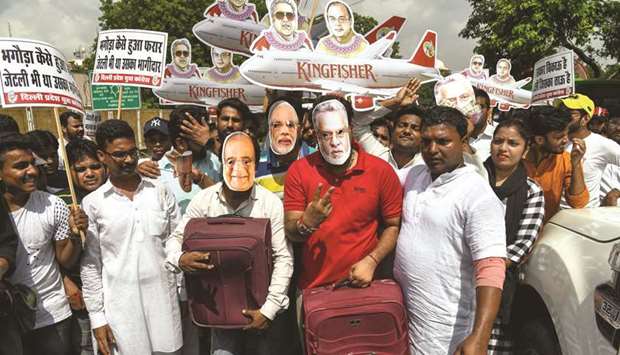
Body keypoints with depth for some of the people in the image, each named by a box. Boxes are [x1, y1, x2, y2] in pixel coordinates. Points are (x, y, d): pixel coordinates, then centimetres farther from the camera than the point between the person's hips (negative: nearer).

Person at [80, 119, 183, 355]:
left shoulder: (160, 192, 3)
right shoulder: (92, 203, -2)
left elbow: (175, 236, 8)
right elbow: (90, 264, 1)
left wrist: (178, 258, -14)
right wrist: (97, 316, 0)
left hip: (163, 298, 2)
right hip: (120, 305, -1)